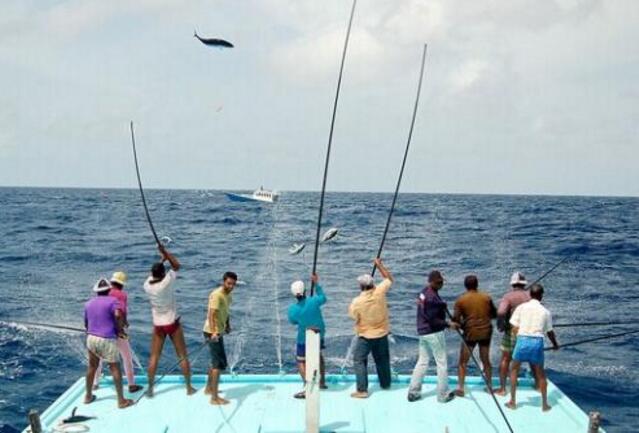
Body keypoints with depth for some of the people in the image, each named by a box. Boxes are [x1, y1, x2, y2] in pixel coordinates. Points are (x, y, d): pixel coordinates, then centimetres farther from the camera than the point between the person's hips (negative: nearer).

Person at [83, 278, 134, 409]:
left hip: (91, 338, 6)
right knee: (115, 368, 0)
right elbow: (118, 316, -22)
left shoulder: (88, 304, 13)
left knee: (92, 367, 19)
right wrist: (119, 329, -6)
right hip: (107, 340, -6)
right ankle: (121, 400, -1)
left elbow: (86, 323, 20)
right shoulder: (112, 301, -5)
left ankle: (88, 396, 30)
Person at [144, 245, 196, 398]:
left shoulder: (147, 286, -8)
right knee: (183, 356, 7)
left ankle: (150, 389, 11)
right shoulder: (167, 282, -18)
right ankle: (189, 387, 12)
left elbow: (153, 274, 15)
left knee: (154, 357, 10)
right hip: (173, 323, -2)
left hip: (158, 325, 3)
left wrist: (162, 259, 21)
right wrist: (165, 252, 0)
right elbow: (177, 266, -3)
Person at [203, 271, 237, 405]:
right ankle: (214, 398, -10)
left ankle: (209, 388, 40)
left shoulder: (228, 295, 8)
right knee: (220, 364, -11)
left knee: (215, 361, 23)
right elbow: (211, 314, -33)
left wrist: (228, 325, 12)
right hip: (213, 333, -10)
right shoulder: (217, 295, -22)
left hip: (218, 332, 10)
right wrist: (213, 332, -45)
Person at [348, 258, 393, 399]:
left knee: (359, 361, 6)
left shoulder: (357, 302, -22)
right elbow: (389, 279, 2)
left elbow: (353, 315, -5)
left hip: (365, 336, -4)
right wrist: (380, 265, 10)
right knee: (382, 359, 20)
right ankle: (386, 384, 36)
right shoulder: (379, 292, -15)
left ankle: (362, 390, 1)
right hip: (382, 334, 4)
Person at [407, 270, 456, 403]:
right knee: (442, 363, 4)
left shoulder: (424, 292, 7)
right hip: (434, 333, -9)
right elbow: (433, 320, -23)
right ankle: (443, 394, 12)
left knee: (422, 361, 15)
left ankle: (413, 392, 16)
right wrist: (448, 324, -17)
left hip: (423, 332, 9)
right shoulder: (432, 297, -23)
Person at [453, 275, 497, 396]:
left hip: (470, 333, -3)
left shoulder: (461, 300, -6)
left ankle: (460, 388, 3)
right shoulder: (486, 297, 1)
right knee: (486, 360, 18)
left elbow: (456, 319, -10)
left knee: (463, 362, 7)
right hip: (486, 332, 3)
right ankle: (489, 386, 24)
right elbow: (494, 314, 8)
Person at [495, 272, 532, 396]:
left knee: (505, 359, 7)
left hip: (512, 332, -4)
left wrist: (500, 325, -10)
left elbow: (501, 312, -26)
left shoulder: (508, 296, -11)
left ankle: (502, 388, 7)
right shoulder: (531, 296, 1)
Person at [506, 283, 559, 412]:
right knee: (540, 374, 17)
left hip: (522, 340, -1)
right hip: (537, 342, 1)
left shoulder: (521, 307, 5)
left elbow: (514, 329, 1)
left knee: (514, 370, 18)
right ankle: (545, 404, 21)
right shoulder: (545, 312, 7)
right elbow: (550, 332, 14)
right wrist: (555, 344, 32)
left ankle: (513, 402, 18)